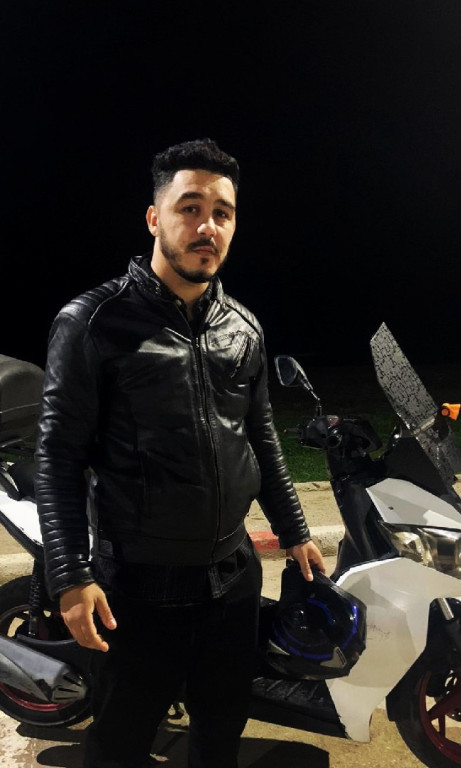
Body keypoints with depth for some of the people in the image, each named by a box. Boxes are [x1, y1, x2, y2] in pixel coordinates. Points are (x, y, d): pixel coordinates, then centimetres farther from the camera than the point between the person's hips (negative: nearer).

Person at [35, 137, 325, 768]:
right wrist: (71, 576, -17)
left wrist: (294, 533, 18)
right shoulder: (94, 321, -11)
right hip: (140, 586, -4)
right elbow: (59, 454, -12)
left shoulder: (244, 328, 5)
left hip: (235, 575, 5)